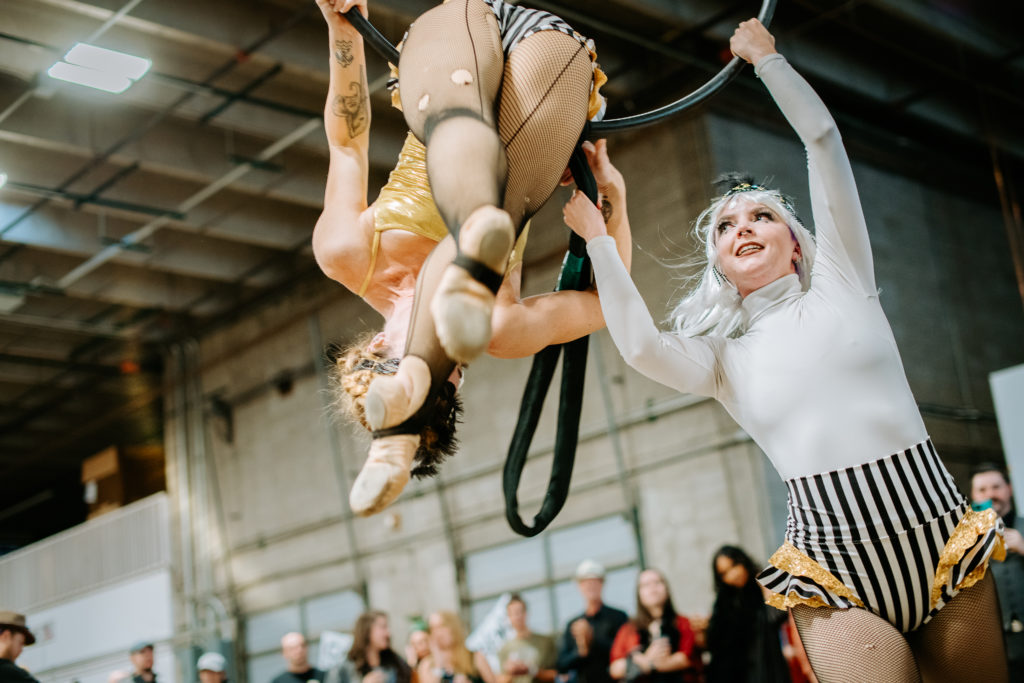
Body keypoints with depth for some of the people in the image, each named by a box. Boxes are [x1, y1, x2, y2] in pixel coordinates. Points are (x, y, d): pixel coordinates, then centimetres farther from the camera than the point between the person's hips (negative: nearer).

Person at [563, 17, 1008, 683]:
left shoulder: (839, 288, 11)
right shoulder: (722, 359, 12)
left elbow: (824, 140, 6)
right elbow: (640, 345, -10)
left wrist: (767, 58, 10)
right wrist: (597, 236, -4)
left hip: (944, 549, 1)